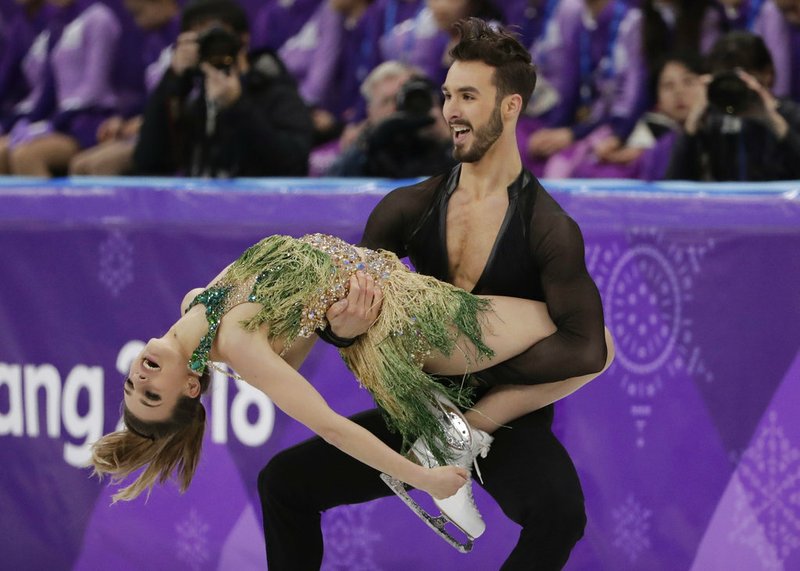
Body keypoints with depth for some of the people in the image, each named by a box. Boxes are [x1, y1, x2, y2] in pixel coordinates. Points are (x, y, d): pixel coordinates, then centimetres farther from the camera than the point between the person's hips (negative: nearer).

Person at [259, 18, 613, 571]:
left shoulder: (548, 229, -13)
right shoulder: (409, 208, -1)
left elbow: (587, 350, -20)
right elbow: (338, 302, 4)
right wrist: (343, 325, -21)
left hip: (509, 425, -4)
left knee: (560, 511, -35)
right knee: (283, 481, -5)